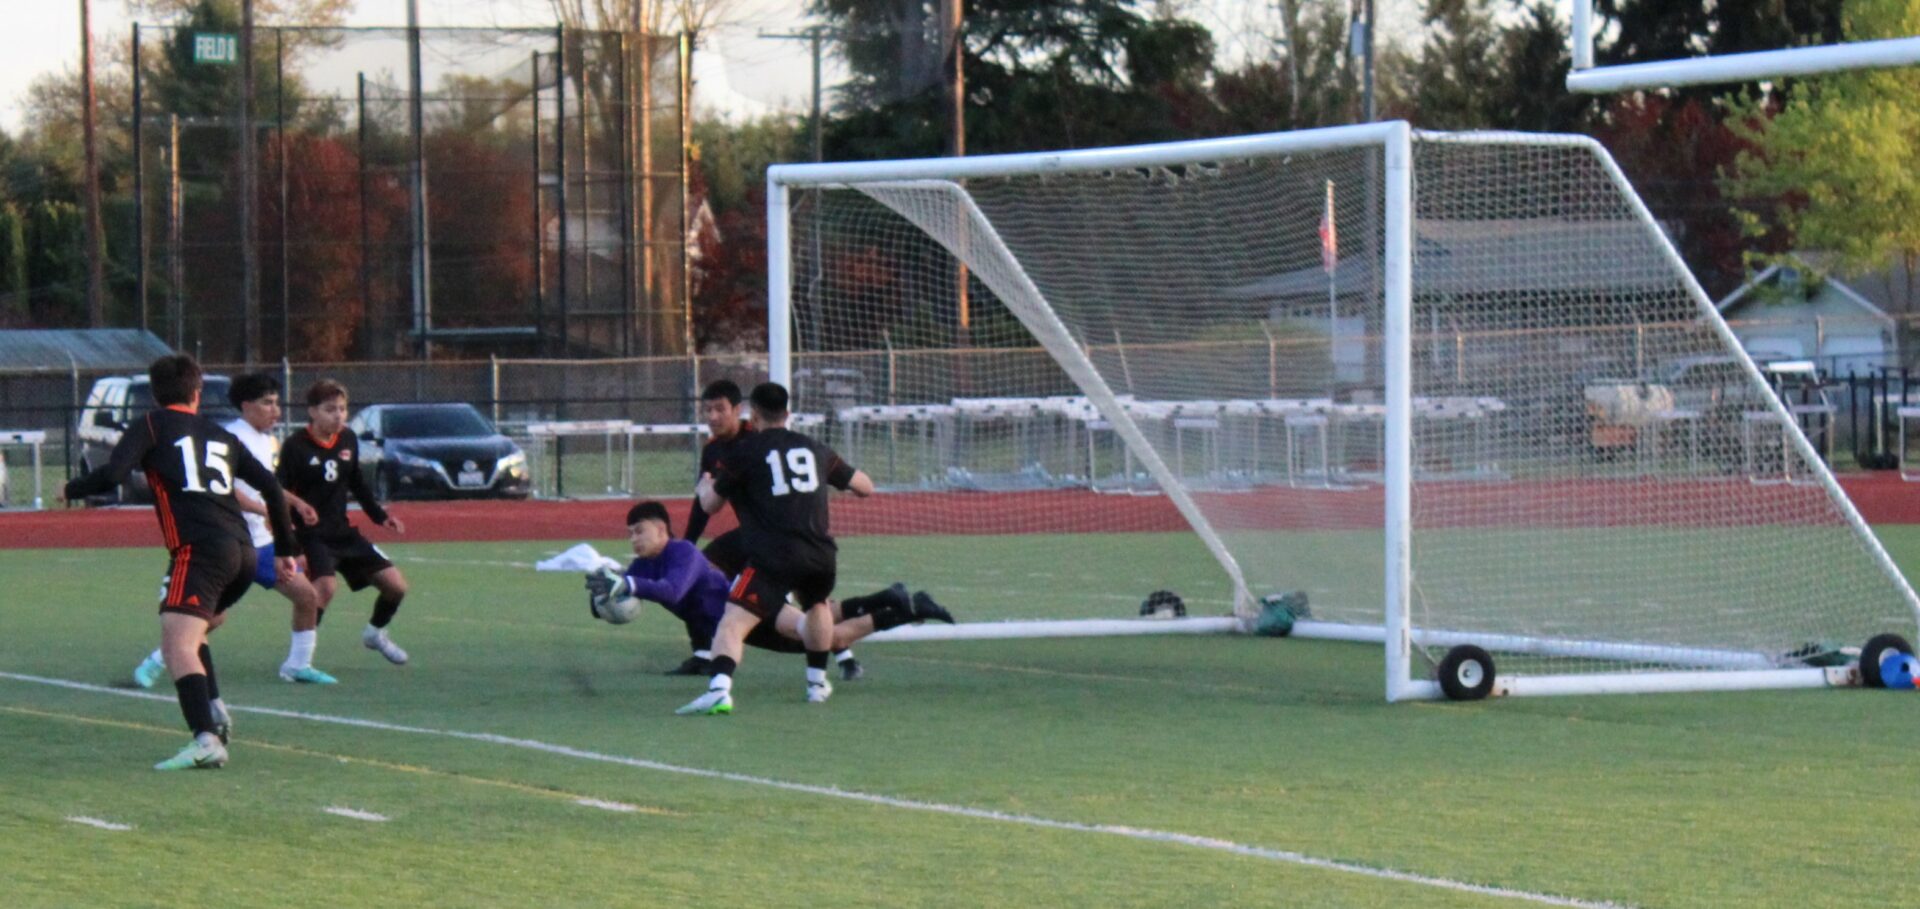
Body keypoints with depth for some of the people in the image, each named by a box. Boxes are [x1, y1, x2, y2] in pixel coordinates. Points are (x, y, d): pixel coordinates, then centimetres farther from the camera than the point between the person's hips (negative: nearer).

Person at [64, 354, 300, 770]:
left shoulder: (152, 424, 10)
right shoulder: (221, 436, 25)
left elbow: (112, 474, -4)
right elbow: (271, 486, 23)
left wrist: (71, 490, 16)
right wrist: (286, 549, 31)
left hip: (199, 549, -7)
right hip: (242, 552, 7)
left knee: (177, 646, -17)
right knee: (189, 635, 28)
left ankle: (206, 740, -35)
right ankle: (215, 710, 11)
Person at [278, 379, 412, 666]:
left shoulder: (348, 440, 5)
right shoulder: (296, 446, -14)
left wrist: (380, 516, 19)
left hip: (343, 532, 7)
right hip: (310, 535, -7)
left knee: (397, 585, 5)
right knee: (326, 586, -32)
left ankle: (375, 632, 35)